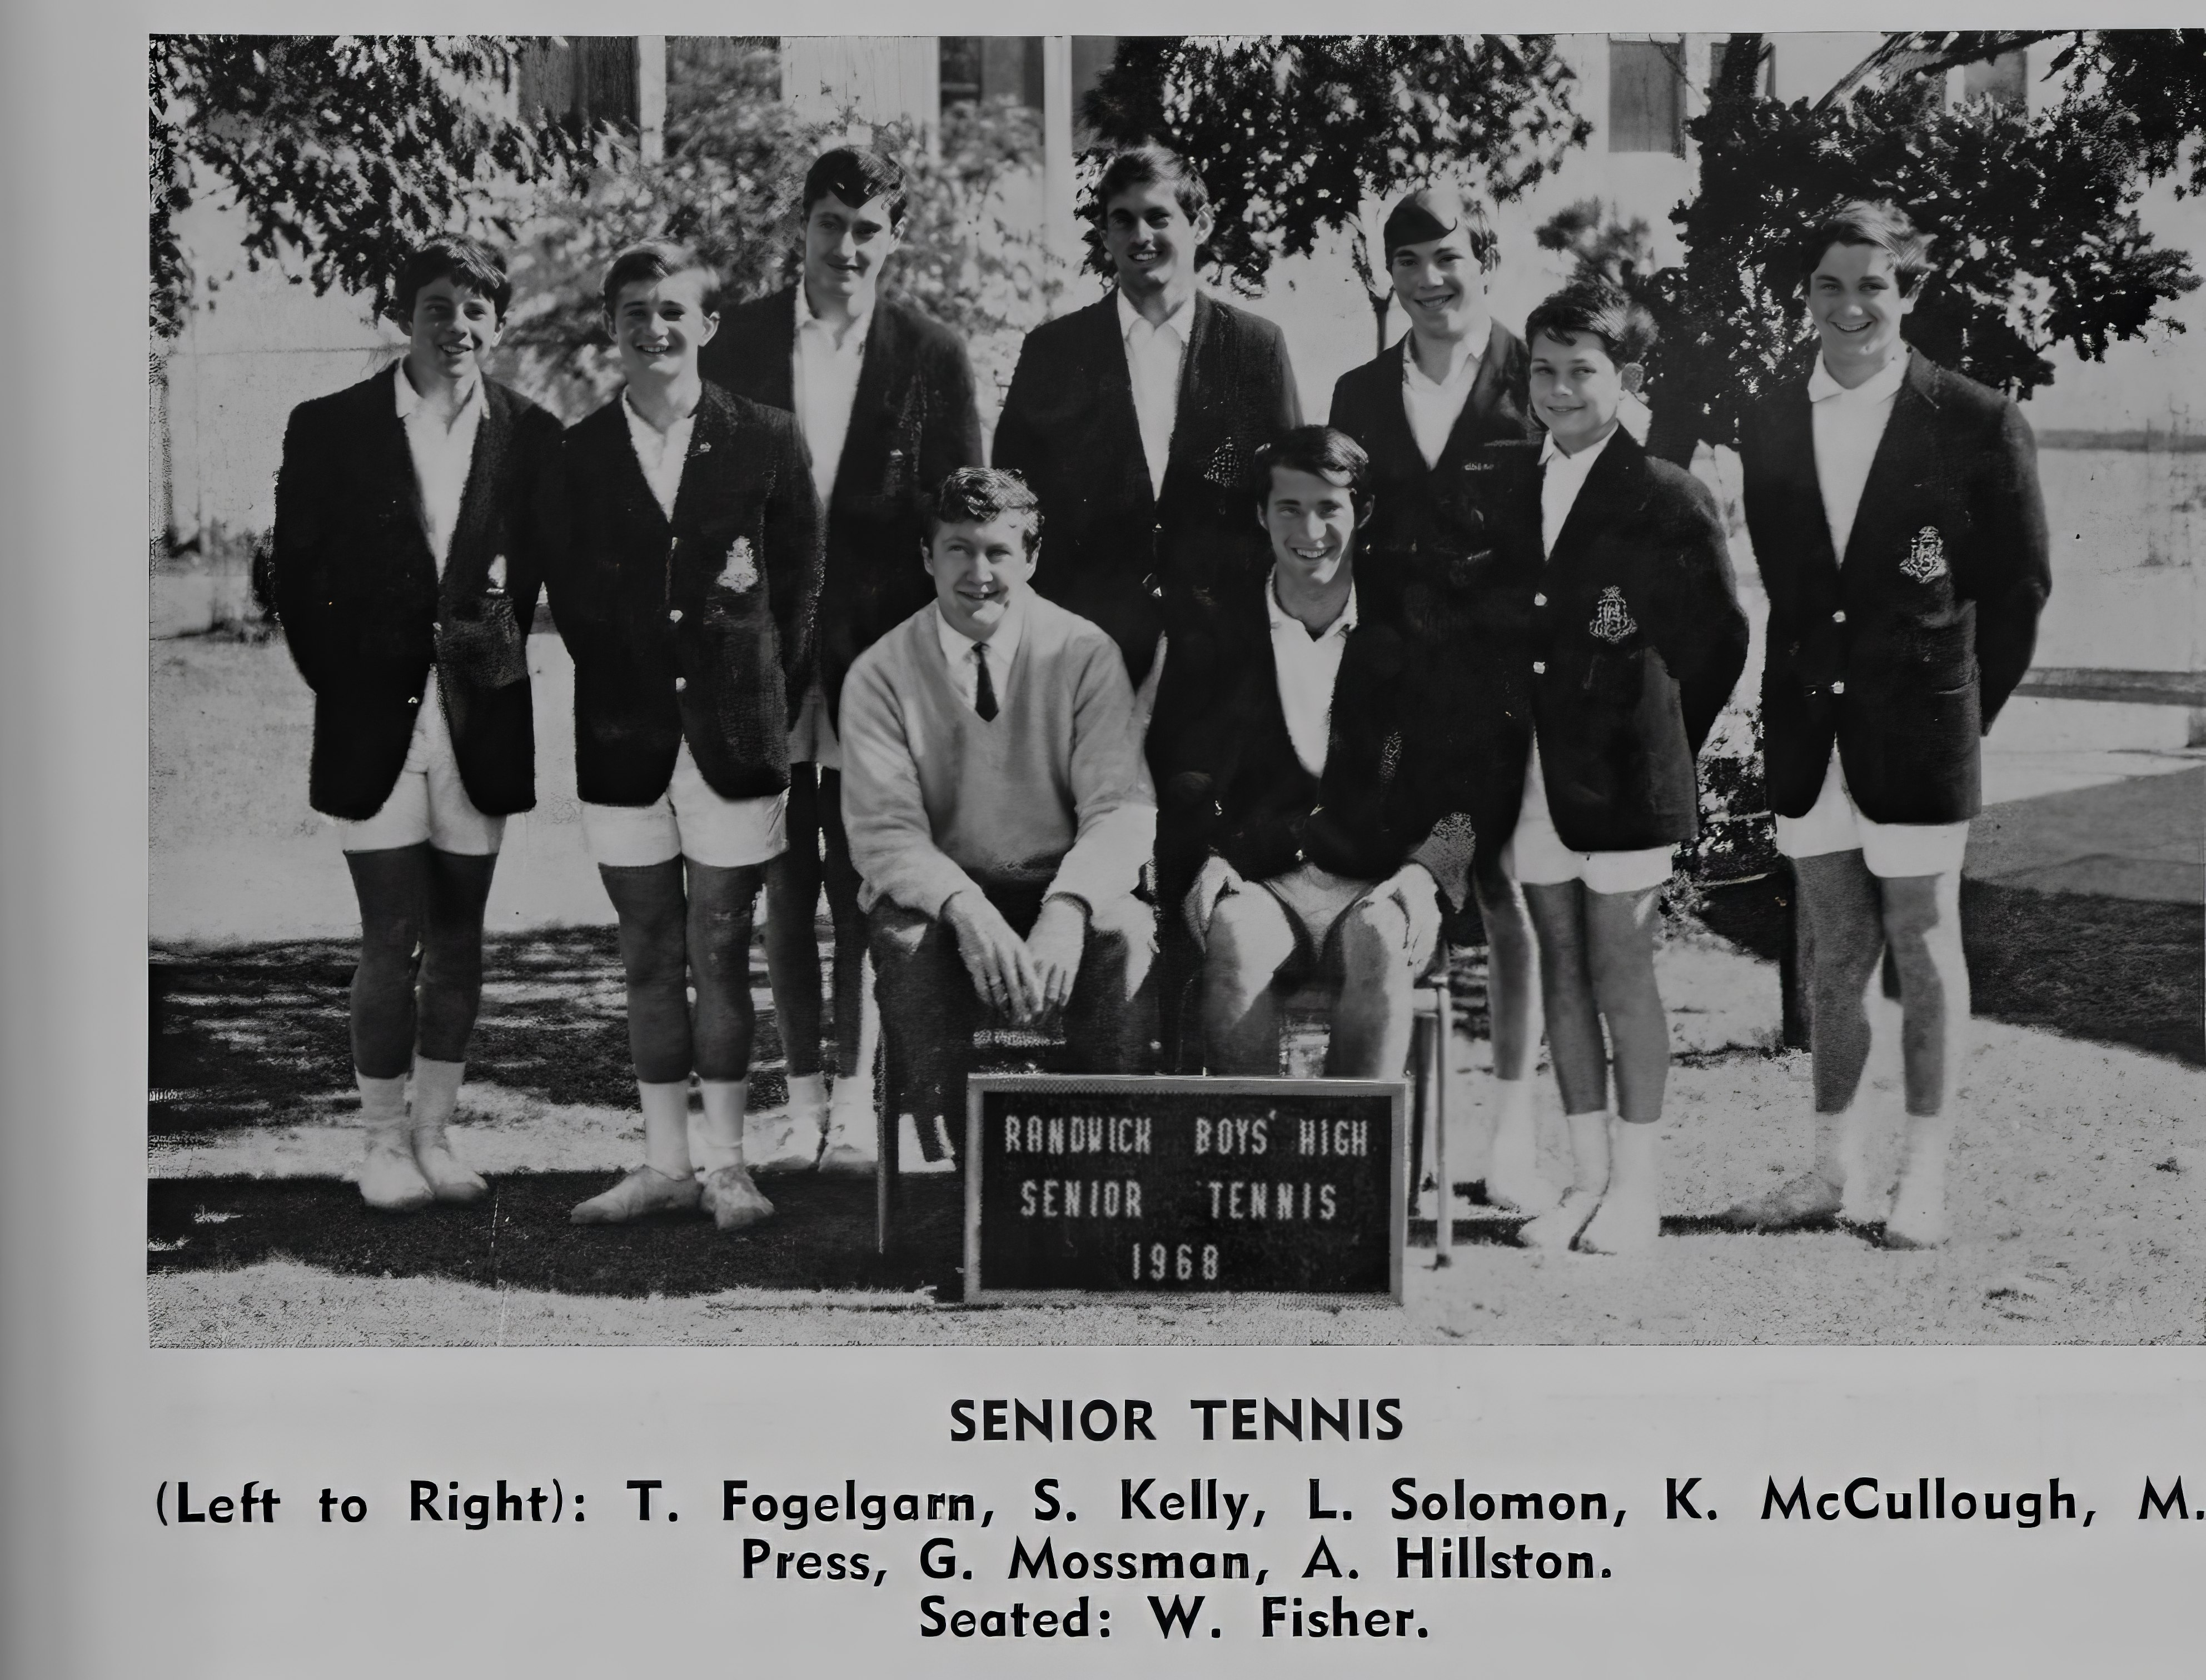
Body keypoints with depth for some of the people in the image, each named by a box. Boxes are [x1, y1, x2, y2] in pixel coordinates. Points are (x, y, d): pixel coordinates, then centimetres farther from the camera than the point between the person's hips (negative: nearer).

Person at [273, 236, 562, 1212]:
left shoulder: (530, 437, 4)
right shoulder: (330, 429, 0)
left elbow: (546, 573, 5)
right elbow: (296, 577, 2)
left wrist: (501, 649, -11)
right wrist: (344, 685, -2)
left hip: (482, 723, 2)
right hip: (374, 721, -2)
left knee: (458, 941, 8)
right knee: (393, 939, -2)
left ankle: (434, 1133, 20)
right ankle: (383, 1140, 11)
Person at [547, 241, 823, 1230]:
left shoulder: (765, 442, 2)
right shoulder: (579, 454, 6)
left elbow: (801, 583, 5)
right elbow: (569, 599, 9)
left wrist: (771, 701, 1)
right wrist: (620, 688, 2)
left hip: (732, 731, -2)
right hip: (624, 738, 2)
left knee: (720, 952, 1)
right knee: (649, 957, 7)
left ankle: (723, 1164, 8)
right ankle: (665, 1162, 15)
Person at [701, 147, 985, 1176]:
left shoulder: (931, 357, 1)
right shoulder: (739, 344, 4)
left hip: (878, 656, -2)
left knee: (861, 886, 1)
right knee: (783, 886, 7)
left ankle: (855, 1101, 10)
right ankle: (803, 1099, 15)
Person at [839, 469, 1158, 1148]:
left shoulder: (1085, 654, -2)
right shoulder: (880, 675, -2)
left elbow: (1121, 809, -9)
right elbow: (883, 830, -9)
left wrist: (1068, 908, -29)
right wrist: (965, 907, -30)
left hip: (1064, 893, 0)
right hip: (939, 895, 0)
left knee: (1125, 933, -32)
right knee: (907, 937, -33)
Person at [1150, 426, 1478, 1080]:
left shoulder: (1405, 640, 10)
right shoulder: (1217, 635, 11)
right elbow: (1176, 776, 10)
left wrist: (1425, 872, -8)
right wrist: (1209, 856, -9)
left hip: (1377, 887, 0)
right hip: (1254, 884, 0)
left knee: (1380, 940, -35)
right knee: (1237, 940, -34)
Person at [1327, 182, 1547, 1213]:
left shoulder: (1536, 381, 0)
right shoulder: (1361, 394, 13)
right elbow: (1344, 534, 12)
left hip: (1508, 681, -3)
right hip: (1396, 681, 3)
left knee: (1509, 898, 0)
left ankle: (1514, 1130, 7)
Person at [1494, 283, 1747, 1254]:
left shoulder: (1667, 500, -7)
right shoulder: (1509, 490, 9)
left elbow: (1719, 640, -1)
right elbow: (1504, 632, 13)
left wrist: (1666, 746, 2)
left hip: (1622, 778, -5)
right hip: (1535, 779, 5)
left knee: (1622, 975, 0)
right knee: (1561, 971, 10)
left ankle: (1636, 1184, 10)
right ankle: (1587, 1178, 18)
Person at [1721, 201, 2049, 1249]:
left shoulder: (1977, 426, -6)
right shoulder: (1771, 431, 7)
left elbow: (2020, 584, 0)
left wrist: (1967, 708, 0)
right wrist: (1794, 698, 8)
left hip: (1918, 731, -4)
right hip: (1808, 732, 4)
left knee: (1923, 947, 3)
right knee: (1831, 953, 11)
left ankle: (1923, 1180, 12)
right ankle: (1836, 1169, 21)